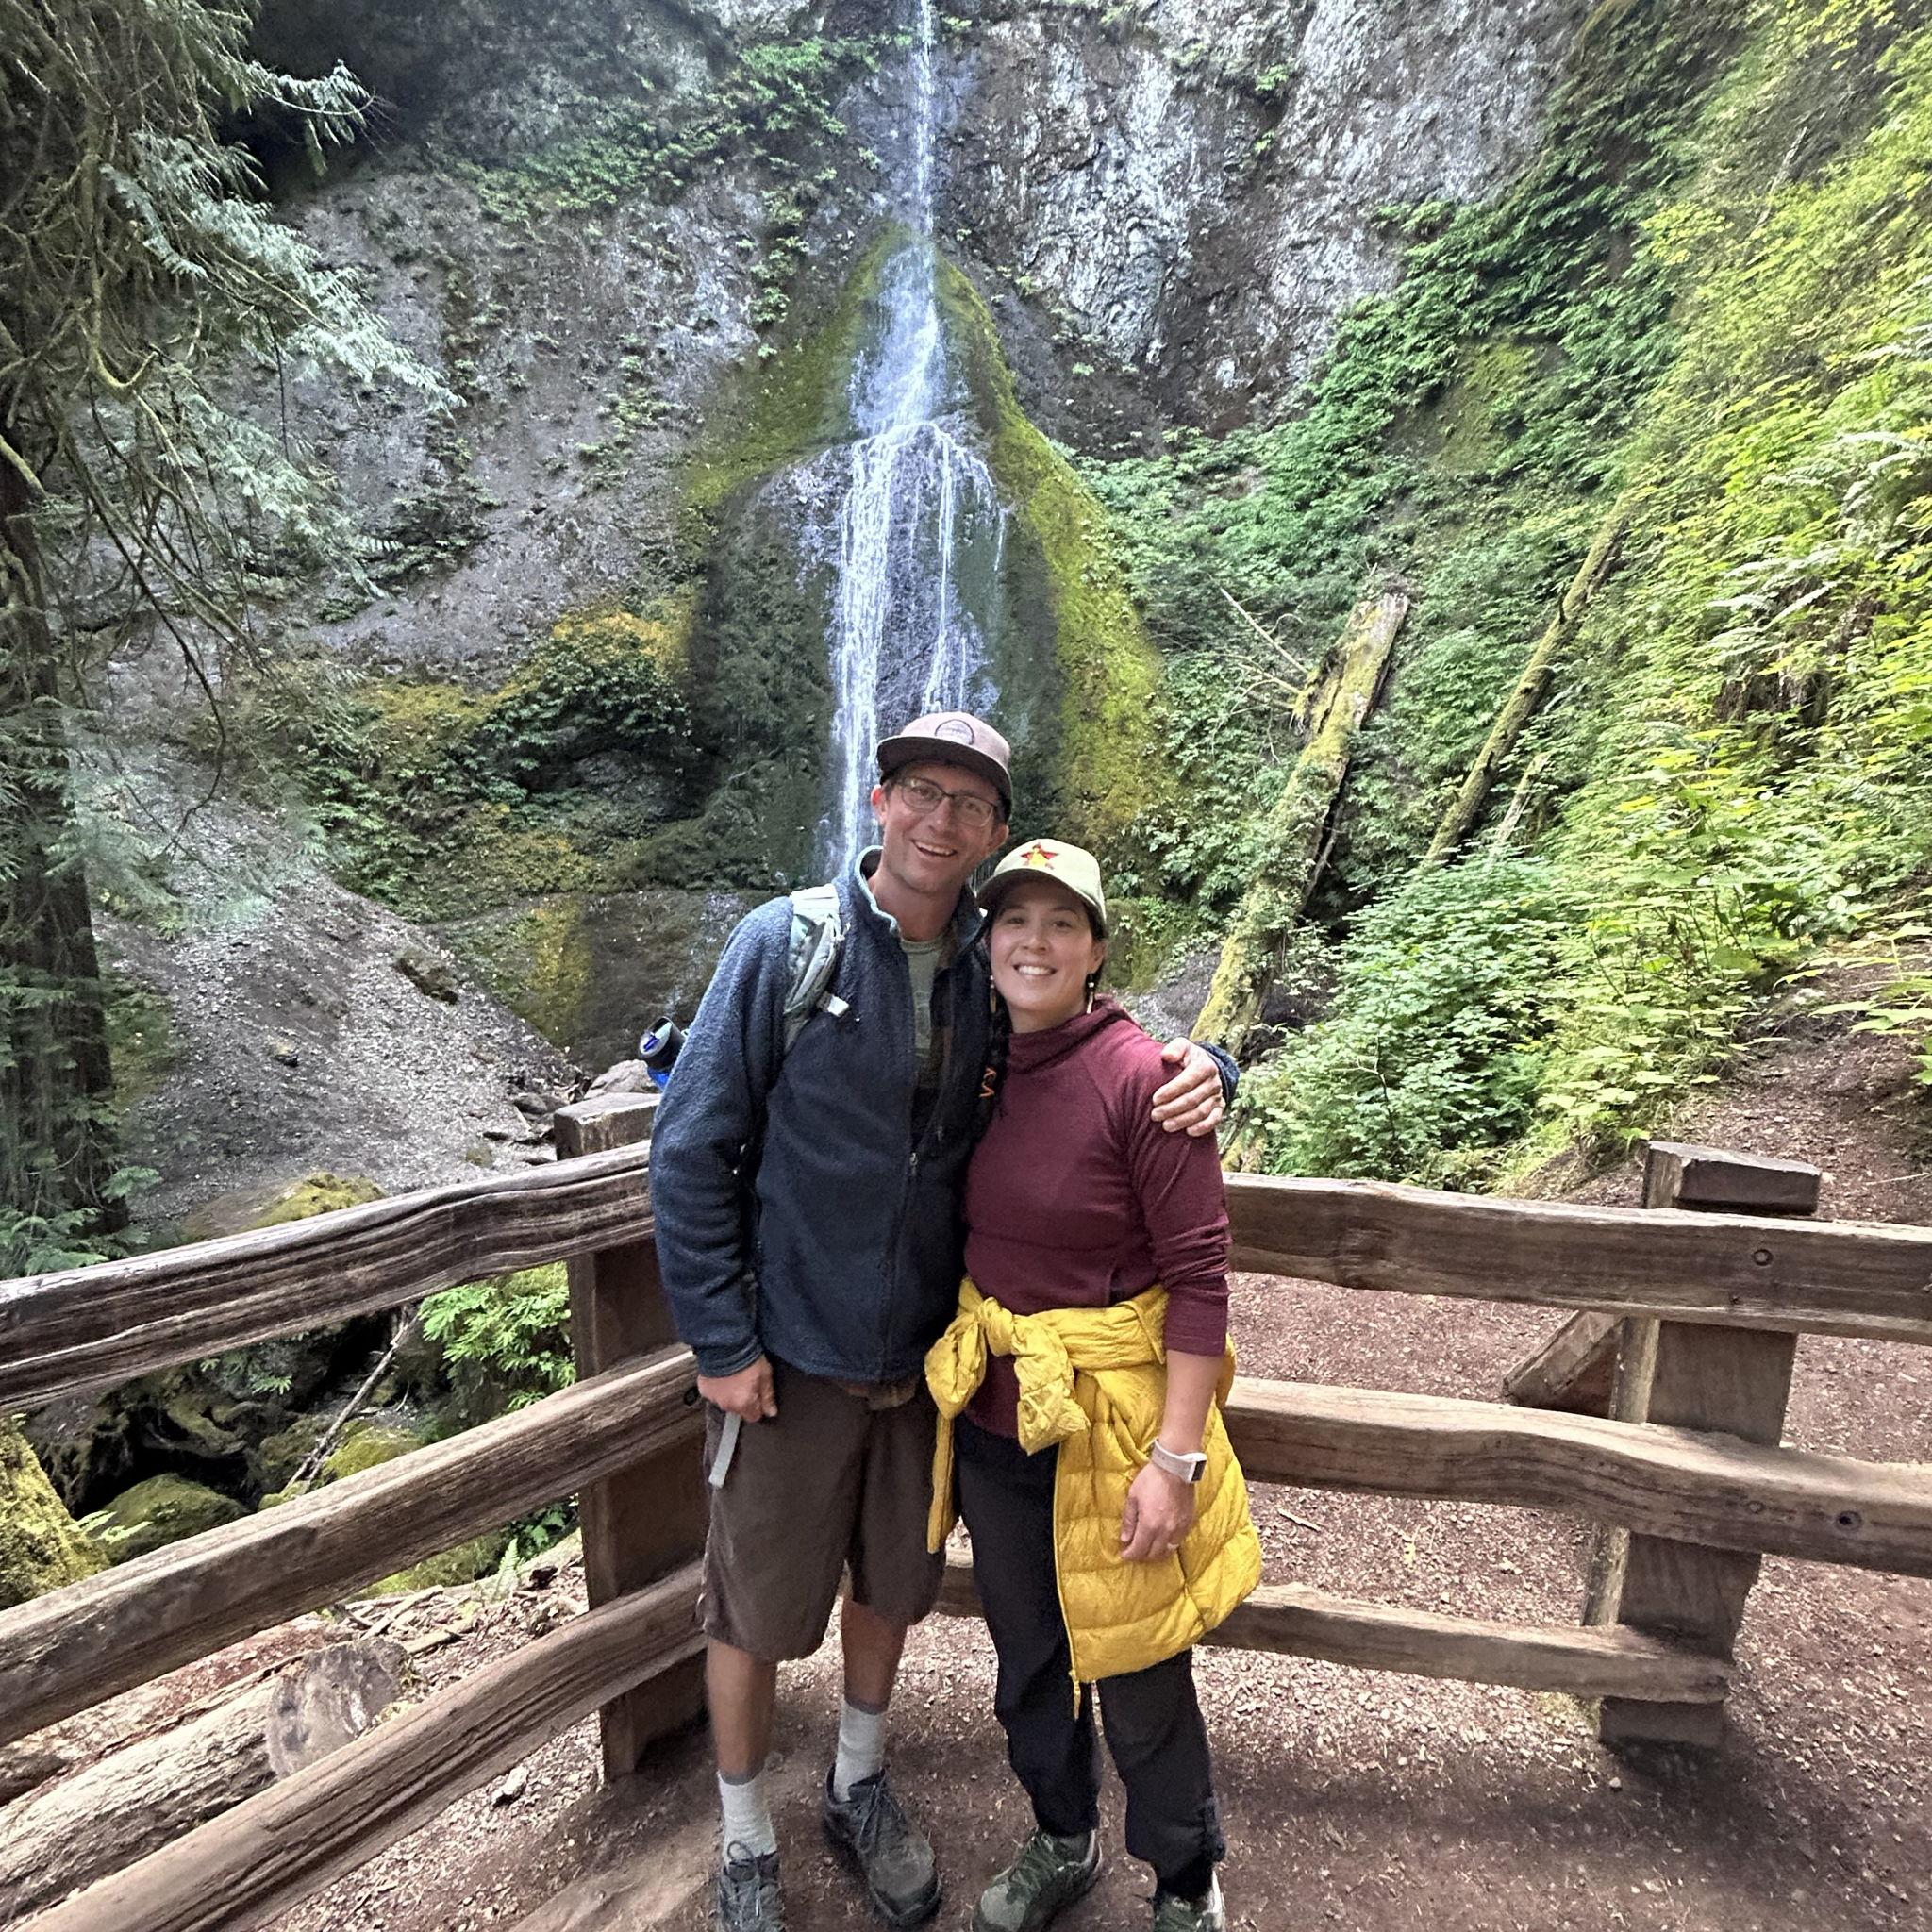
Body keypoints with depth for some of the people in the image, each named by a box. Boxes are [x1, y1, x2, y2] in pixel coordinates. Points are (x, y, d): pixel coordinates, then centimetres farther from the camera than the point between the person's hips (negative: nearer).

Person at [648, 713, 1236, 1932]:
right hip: (789, 1355, -3)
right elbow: (694, 1149, -12)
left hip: (925, 1357, 4)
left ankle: (860, 1789, 53)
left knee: (892, 1591, 24)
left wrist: (1203, 1069, -18)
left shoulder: (993, 971, -4)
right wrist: (721, 1340, -13)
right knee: (758, 1610, 15)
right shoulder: (788, 944, -14)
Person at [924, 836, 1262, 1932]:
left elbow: (1200, 1274, -18)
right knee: (1027, 1657, 25)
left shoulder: (1141, 1077, -19)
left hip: (1103, 1419, -5)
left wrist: (1176, 1457, -18)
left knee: (1136, 1679, 15)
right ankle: (1065, 1842, 53)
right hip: (991, 1411, 6)